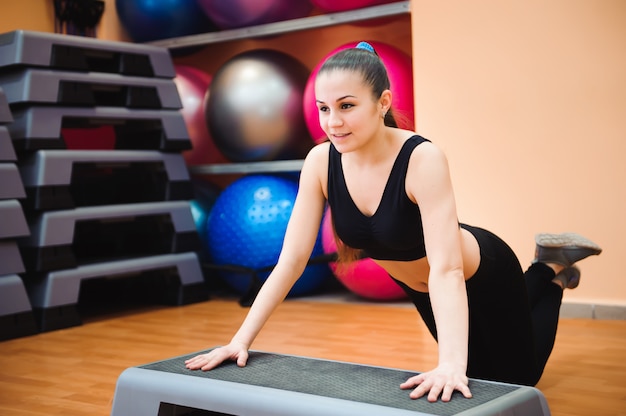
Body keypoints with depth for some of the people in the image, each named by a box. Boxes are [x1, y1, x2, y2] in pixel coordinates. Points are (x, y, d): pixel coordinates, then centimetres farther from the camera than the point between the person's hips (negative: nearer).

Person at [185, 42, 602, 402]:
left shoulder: (423, 159, -38)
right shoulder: (320, 162, -23)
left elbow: (447, 270, -44)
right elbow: (290, 261, -21)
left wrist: (451, 364, -56)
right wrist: (241, 340, -28)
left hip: (482, 276, -5)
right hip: (422, 288, 5)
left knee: (516, 380, 18)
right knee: (483, 378, 29)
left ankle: (551, 268, 36)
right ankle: (545, 265, 50)